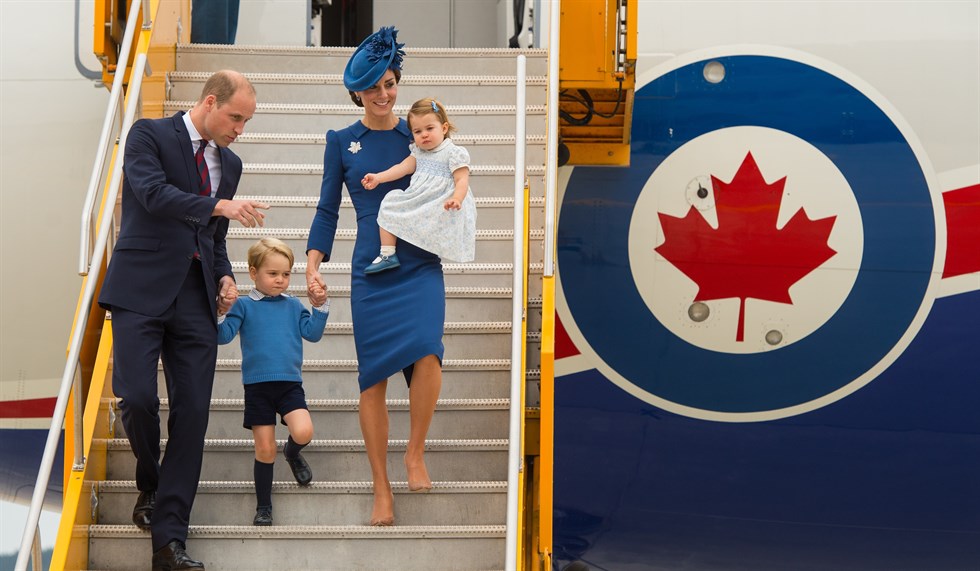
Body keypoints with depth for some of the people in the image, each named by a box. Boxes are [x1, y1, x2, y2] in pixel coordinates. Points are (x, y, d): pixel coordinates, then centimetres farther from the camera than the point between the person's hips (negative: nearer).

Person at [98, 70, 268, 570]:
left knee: (192, 412, -3)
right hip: (143, 289, -5)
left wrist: (225, 276, 7)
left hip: (195, 295, 5)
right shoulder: (149, 135, 0)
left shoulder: (229, 163, 18)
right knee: (136, 396, -16)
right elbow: (153, 194, -18)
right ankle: (150, 485, 16)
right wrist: (220, 205, -26)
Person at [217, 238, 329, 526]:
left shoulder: (293, 305, 10)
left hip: (290, 383, 2)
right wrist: (219, 313, -23)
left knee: (303, 432, -23)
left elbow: (312, 333, 8)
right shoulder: (244, 306, 1)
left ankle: (293, 453, 15)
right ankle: (263, 507, 15)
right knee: (265, 449, 0)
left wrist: (320, 307, -4)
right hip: (257, 386, -1)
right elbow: (223, 336, -6)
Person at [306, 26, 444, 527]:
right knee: (373, 376, 0)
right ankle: (381, 489, 10)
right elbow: (327, 210, 9)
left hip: (420, 265, 0)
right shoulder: (342, 142, 8)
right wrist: (312, 265, -2)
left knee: (426, 352, -25)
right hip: (372, 272, 1)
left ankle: (415, 452, -2)